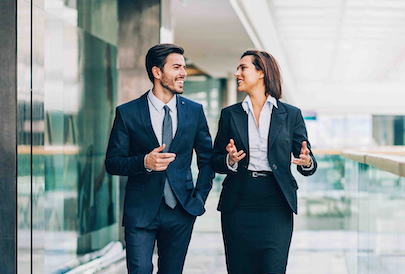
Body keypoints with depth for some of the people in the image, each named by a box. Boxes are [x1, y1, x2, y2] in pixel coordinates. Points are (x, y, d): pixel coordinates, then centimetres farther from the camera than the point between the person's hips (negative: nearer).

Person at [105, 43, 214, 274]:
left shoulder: (195, 111, 6)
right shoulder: (127, 113, -2)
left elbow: (207, 158, 15)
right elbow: (112, 163, -2)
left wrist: (199, 197, 6)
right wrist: (144, 162, -19)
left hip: (181, 211, 3)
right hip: (141, 210, -2)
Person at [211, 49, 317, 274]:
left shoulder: (290, 114, 6)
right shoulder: (230, 114, 9)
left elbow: (308, 164, 6)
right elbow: (215, 161, 10)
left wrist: (307, 162, -17)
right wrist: (229, 161, -12)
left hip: (276, 207, -1)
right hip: (238, 207, 2)